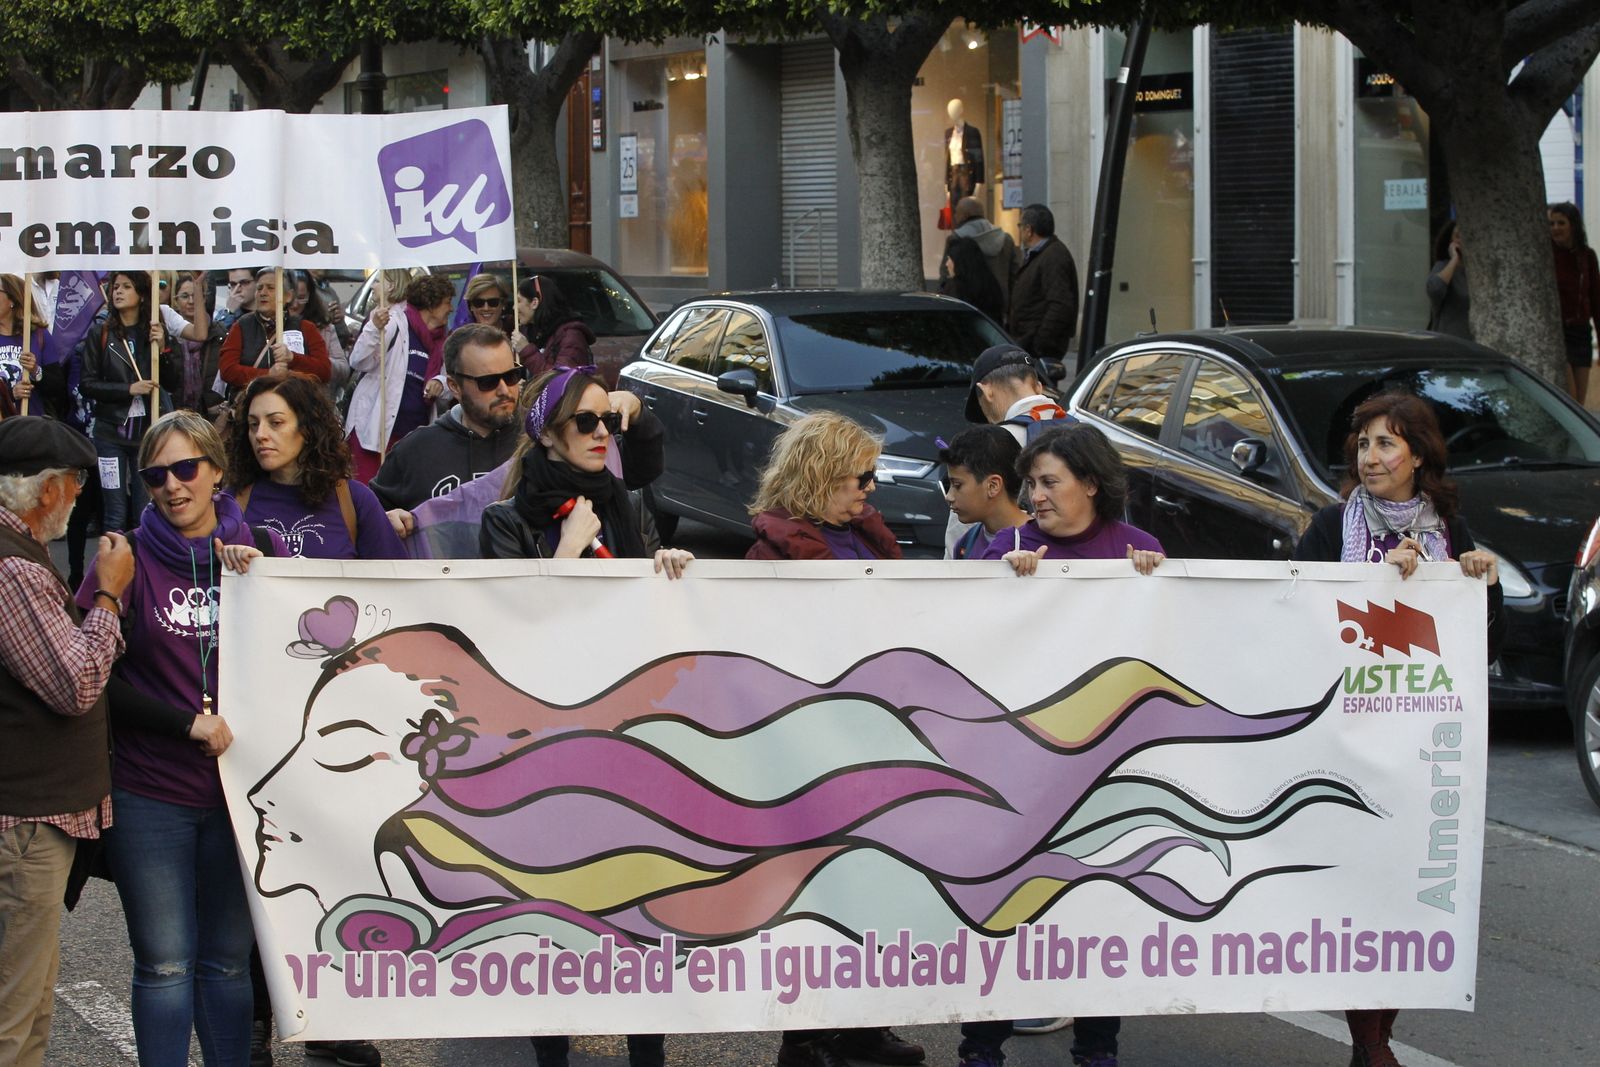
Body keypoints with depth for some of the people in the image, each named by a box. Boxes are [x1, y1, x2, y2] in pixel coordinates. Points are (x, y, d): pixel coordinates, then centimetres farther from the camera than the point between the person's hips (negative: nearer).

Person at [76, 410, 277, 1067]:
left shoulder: (255, 551, 4)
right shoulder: (127, 557, -3)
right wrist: (186, 723, -14)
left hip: (240, 785, 2)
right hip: (149, 792, -2)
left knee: (228, 960, 11)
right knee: (164, 964, 0)